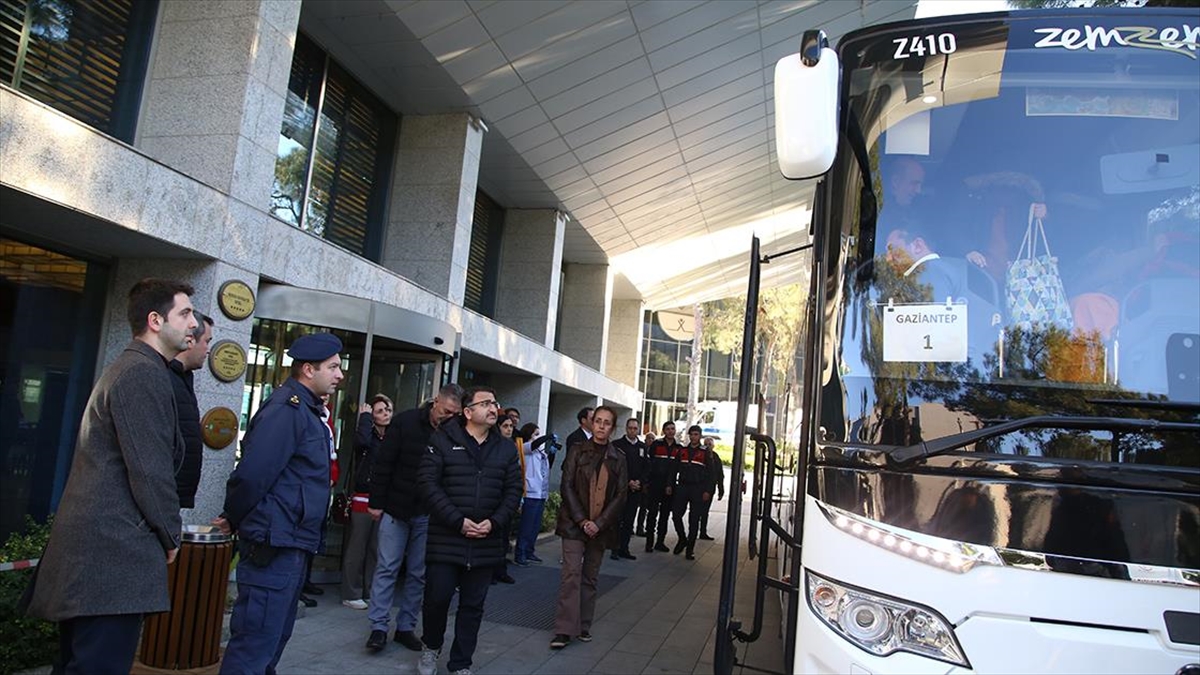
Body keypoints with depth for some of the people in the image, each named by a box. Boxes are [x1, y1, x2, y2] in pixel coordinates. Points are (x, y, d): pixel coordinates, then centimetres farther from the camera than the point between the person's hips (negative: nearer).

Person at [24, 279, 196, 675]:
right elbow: (150, 469, -18)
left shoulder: (125, 368, 19)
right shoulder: (145, 374, -14)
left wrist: (162, 532, 21)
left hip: (89, 545, 11)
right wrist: (170, 537, -5)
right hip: (114, 550, -11)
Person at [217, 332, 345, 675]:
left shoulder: (306, 410, 15)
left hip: (294, 544, 10)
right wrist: (233, 520, -7)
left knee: (275, 637, 21)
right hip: (273, 545, -10)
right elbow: (253, 473, -23)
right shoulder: (287, 409, -17)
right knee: (254, 644, -3)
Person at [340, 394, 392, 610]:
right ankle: (351, 594, 9)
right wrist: (365, 416, -15)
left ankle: (370, 592, 19)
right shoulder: (368, 435, -1)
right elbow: (361, 440, -26)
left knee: (376, 550, 9)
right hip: (363, 499, -4)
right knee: (357, 549, 0)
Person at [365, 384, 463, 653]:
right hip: (395, 509, -2)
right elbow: (383, 464, -6)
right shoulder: (406, 422, -8)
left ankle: (406, 626, 19)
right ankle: (379, 626, 11)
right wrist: (376, 502, -7)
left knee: (418, 573, 8)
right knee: (387, 567, 2)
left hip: (428, 515, 2)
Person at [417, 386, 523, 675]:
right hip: (446, 538, -3)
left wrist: (494, 523, -10)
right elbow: (428, 482, -10)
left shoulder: (506, 448, 8)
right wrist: (458, 521, -16)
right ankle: (431, 648, 30)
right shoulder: (443, 440, -3)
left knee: (473, 605, 9)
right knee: (437, 597, 2)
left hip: (486, 542, 3)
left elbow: (513, 490, 6)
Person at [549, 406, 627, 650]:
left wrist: (599, 523, -9)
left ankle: (584, 626, 17)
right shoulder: (577, 452, 0)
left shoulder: (618, 458, 3)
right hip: (574, 523, -2)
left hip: (601, 526, 2)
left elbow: (621, 495, 0)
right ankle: (564, 630, -7)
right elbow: (567, 487, -4)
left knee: (590, 577, 8)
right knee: (571, 573, -10)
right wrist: (582, 520, -12)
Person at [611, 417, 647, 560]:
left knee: (630, 521, 6)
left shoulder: (643, 447, 12)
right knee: (618, 520, -3)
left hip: (636, 489, 4)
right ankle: (615, 549, 3)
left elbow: (647, 468, 11)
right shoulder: (617, 444, -1)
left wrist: (639, 482, -6)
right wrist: (628, 482, -13)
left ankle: (624, 548, 12)